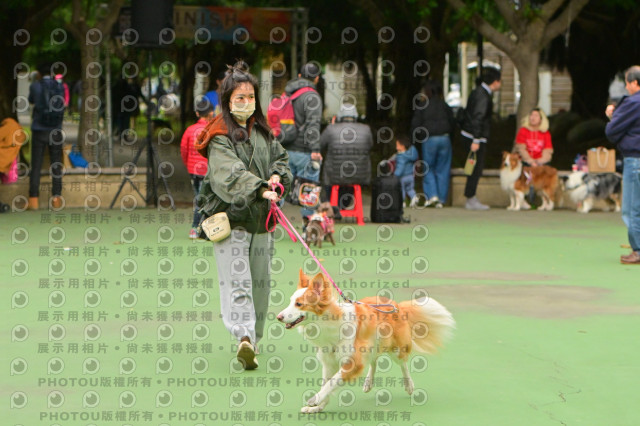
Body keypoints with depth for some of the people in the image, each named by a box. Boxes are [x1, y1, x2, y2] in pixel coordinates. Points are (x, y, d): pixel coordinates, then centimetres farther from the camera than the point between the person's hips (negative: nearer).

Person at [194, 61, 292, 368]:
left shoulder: (261, 130, 14)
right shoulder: (221, 137, -8)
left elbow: (279, 156, 21)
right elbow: (231, 174, -22)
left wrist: (277, 176, -2)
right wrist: (260, 190, -36)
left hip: (260, 217, 7)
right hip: (230, 217, -7)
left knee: (260, 283, 10)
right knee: (237, 280, -16)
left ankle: (252, 340, 20)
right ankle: (244, 337, -30)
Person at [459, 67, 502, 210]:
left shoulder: (477, 92, 14)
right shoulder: (483, 96, -16)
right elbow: (478, 118, -22)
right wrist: (476, 140, -24)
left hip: (468, 134, 10)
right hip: (476, 137, -10)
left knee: (476, 168, 12)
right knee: (477, 168, -6)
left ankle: (471, 199, 15)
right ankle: (470, 200, -4)